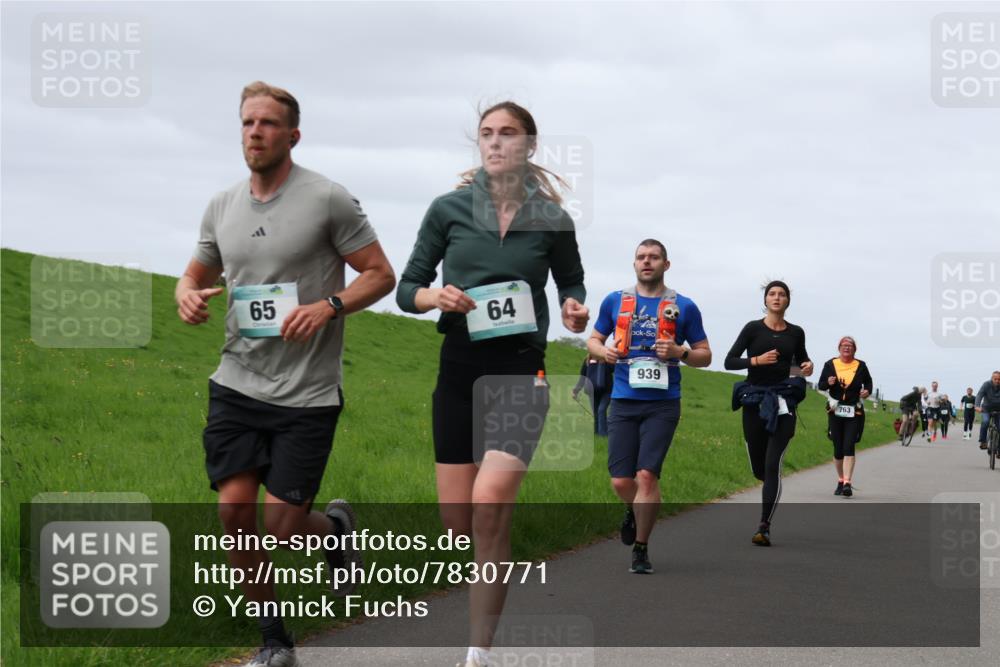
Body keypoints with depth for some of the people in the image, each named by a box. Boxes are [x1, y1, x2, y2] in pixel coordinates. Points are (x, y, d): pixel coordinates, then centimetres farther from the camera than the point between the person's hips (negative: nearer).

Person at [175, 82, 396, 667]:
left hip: (307, 394, -4)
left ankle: (335, 525, 31)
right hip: (237, 383, 5)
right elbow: (198, 274, 21)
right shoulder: (222, 207, 9)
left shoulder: (328, 200, -6)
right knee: (234, 510, -3)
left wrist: (328, 307, -20)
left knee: (282, 525, -6)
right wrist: (187, 293, -3)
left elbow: (381, 275, -3)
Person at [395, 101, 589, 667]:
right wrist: (434, 297, -13)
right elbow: (406, 289, 9)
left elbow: (571, 280, 18)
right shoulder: (449, 209, 3)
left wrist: (575, 309, -4)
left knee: (489, 504, -21)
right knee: (458, 520, 3)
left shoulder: (551, 218, 1)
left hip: (521, 370, -2)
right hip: (459, 369, 3)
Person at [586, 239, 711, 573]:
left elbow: (705, 355, 9)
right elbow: (593, 339, 19)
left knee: (647, 474, -12)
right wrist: (603, 351, -4)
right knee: (621, 481, 0)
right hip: (623, 401, 2)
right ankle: (634, 511, 36)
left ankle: (641, 549, 2)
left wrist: (680, 352, -12)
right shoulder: (615, 301, 9)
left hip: (662, 404, -2)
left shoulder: (683, 307, 4)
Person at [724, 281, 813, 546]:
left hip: (783, 402, 0)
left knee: (772, 466, -13)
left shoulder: (795, 333, 6)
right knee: (759, 469, 9)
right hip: (755, 401, 0)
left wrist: (807, 367, 1)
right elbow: (729, 362, -3)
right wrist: (756, 360, -18)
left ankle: (764, 527, -12)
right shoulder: (753, 328, 0)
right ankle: (773, 489, 45)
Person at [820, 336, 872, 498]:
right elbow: (821, 385, 8)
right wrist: (828, 383, -15)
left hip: (854, 413, -2)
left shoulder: (860, 366, 4)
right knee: (838, 448, 6)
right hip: (836, 411, 2)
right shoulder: (830, 365, 5)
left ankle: (847, 484, -19)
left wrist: (867, 391, -6)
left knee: (849, 447, -14)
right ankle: (840, 480, 24)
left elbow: (868, 382, 16)